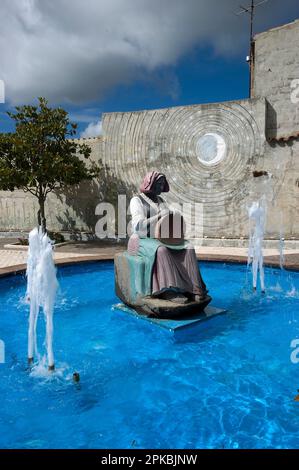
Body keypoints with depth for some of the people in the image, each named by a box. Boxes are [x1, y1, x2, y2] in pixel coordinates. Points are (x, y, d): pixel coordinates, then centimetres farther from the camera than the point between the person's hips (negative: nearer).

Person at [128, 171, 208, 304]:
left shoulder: (160, 200, 16)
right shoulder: (136, 200, -5)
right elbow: (139, 225, -18)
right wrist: (160, 216, -22)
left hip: (162, 239, 6)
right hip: (143, 240, -6)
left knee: (188, 248, -18)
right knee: (161, 250, -39)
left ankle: (191, 289, -24)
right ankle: (169, 291, -38)